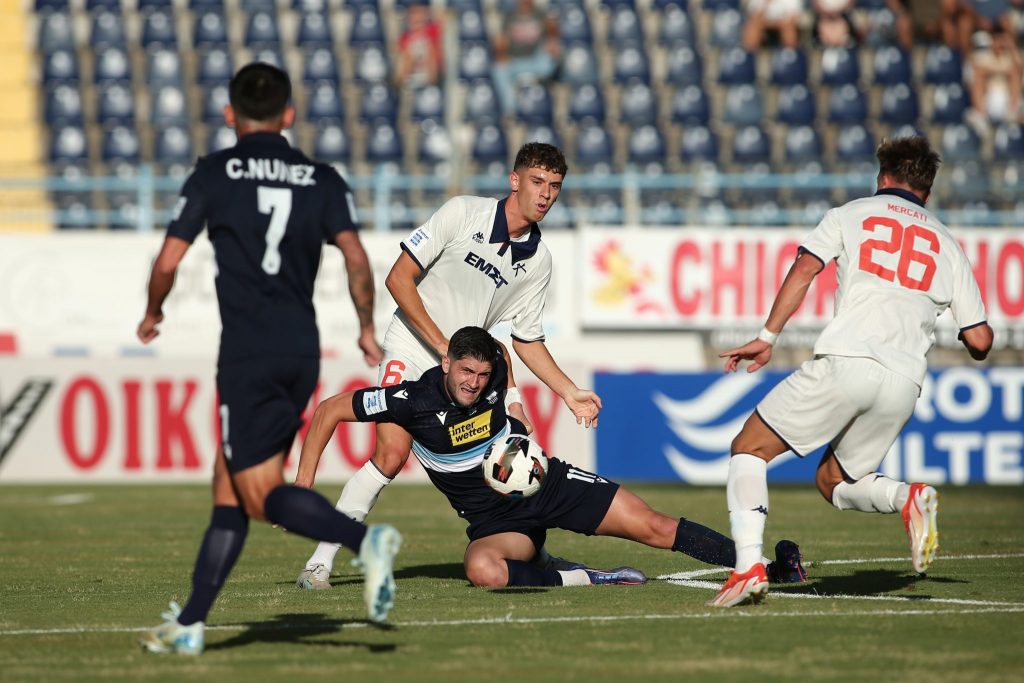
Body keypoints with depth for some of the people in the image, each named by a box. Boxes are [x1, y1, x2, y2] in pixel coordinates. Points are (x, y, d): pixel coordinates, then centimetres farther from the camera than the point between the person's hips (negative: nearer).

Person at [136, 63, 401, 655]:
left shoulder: (215, 174, 2)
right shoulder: (322, 179, 9)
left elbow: (169, 261, 0)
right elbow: (356, 256, -2)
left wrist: (153, 313, 19)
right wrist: (368, 328, 11)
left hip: (247, 352, -5)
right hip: (303, 351, 5)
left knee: (261, 493, -5)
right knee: (229, 485, 13)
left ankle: (365, 538, -29)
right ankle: (189, 624, 13)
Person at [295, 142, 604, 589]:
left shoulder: (538, 259, 2)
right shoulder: (462, 214, -14)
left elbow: (527, 338, 12)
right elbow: (398, 278, -15)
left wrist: (569, 392, 4)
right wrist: (443, 344, -20)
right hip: (413, 348, -5)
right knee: (392, 453, -21)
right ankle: (321, 560, -14)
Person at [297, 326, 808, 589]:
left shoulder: (494, 376, -14)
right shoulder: (415, 401, -21)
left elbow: (516, 344, 13)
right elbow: (329, 411, -14)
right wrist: (304, 481, -15)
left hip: (545, 483, 1)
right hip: (496, 520, -1)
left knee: (656, 528, -8)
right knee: (482, 571, -37)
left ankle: (767, 567, -2)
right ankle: (593, 580, -26)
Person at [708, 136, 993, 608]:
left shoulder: (851, 214, 16)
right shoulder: (946, 244, 22)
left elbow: (806, 267, -2)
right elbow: (979, 341, 16)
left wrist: (768, 337, -3)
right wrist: (976, 345, 40)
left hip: (845, 361, -4)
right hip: (904, 383, 4)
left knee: (749, 449, 9)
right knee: (834, 481, 22)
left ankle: (748, 565, -12)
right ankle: (909, 498, -10)